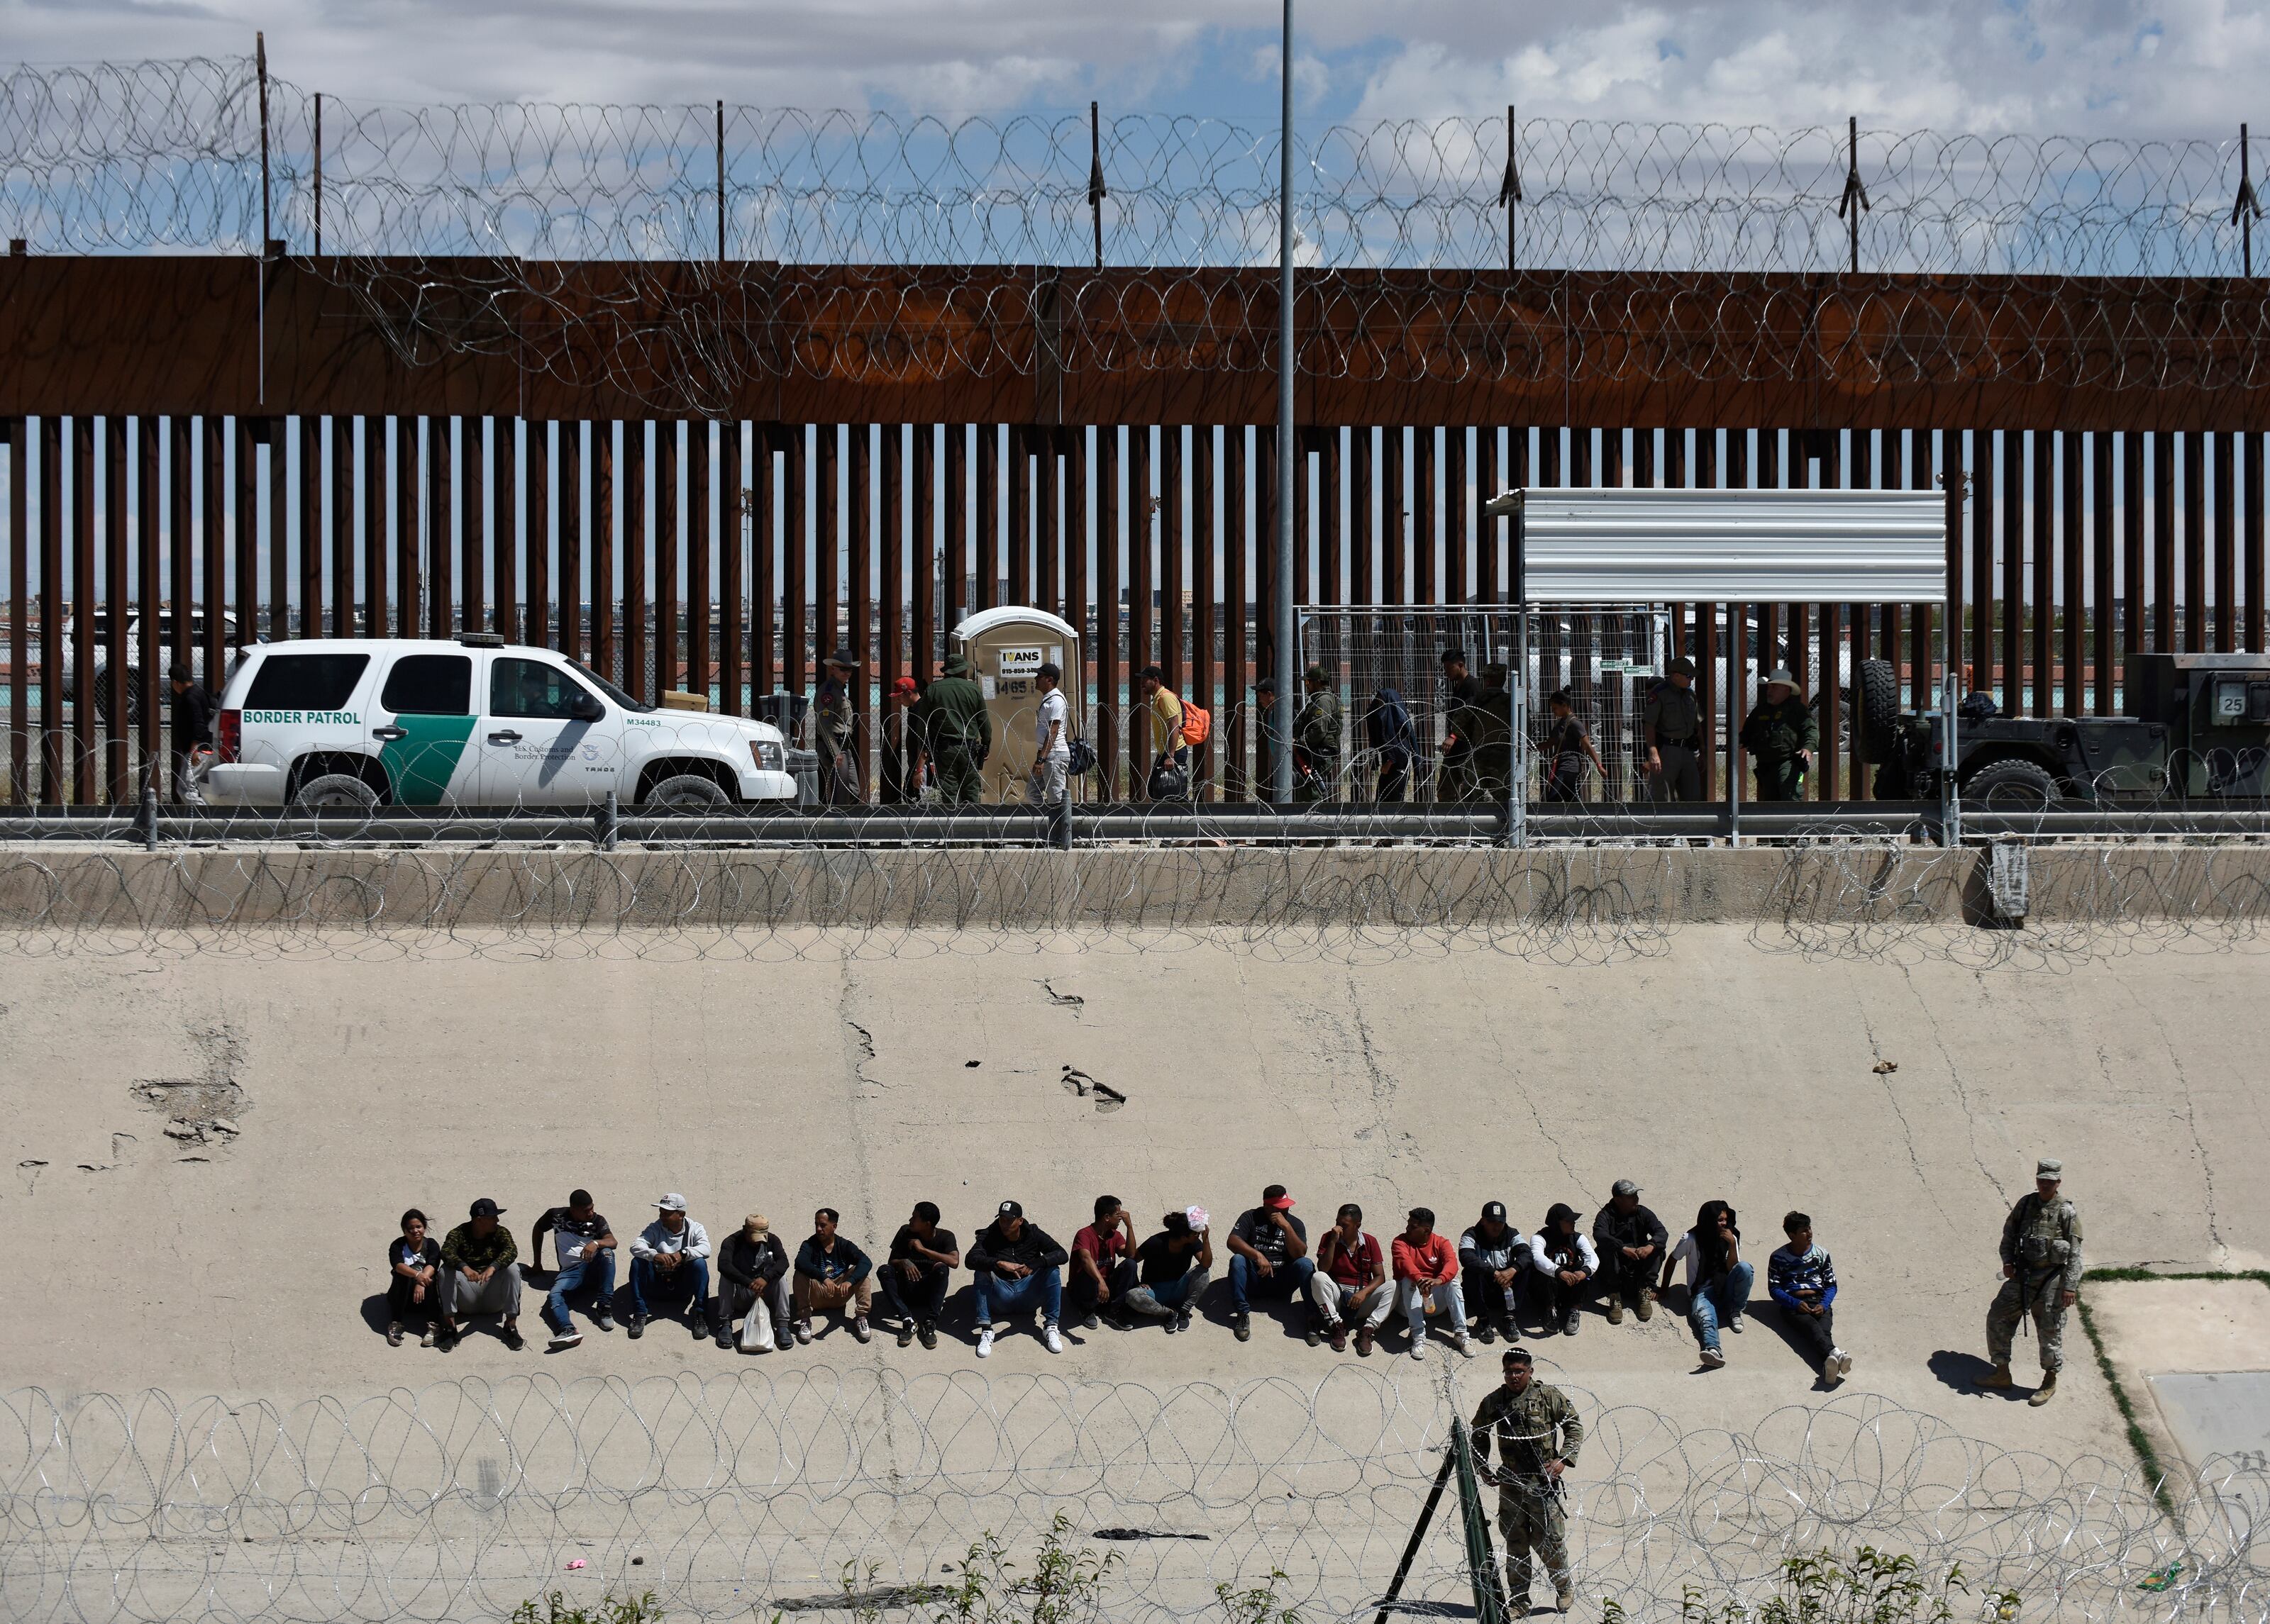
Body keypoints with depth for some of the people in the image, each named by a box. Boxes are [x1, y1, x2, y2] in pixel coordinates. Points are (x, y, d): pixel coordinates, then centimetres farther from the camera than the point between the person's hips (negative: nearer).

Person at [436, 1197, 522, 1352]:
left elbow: (511, 1251, -20)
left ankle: (511, 1325, -26)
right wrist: (464, 1268, -46)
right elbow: (447, 1252, -26)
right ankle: (450, 1326, -31)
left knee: (512, 1268, -24)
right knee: (446, 1270, -26)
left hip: (493, 1303, 1)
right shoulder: (458, 1234, -5)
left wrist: (492, 1268, -40)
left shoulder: (500, 1233, 0)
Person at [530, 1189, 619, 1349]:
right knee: (554, 1296, -32)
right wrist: (537, 1262, 22)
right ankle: (568, 1330, -61)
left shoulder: (597, 1220, 5)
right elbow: (538, 1229, 24)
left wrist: (596, 1244, -33)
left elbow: (612, 1242, -10)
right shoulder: (556, 1216, 7)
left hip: (594, 1267, 0)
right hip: (571, 1270, 0)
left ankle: (604, 1307, -33)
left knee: (606, 1253, -34)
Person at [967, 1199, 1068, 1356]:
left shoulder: (1033, 1234, -1)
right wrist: (1001, 1264, -38)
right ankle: (986, 1330, -34)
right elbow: (972, 1259, -22)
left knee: (1052, 1270, -21)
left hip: (1028, 1293, 1)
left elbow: (1061, 1255, -11)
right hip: (1001, 1294, -1)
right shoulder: (989, 1236, -5)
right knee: (981, 1272, -28)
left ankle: (1051, 1327, -22)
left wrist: (1034, 1264, -29)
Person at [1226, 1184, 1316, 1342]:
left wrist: (1286, 1227, -21)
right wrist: (1258, 1256, -31)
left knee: (1306, 1264, -26)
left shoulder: (1295, 1224, 3)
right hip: (1254, 1279, -1)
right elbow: (1233, 1241, -16)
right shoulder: (1251, 1218, 0)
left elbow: (1300, 1254, -11)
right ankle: (1242, 1315, -29)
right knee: (1237, 1260, -30)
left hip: (1282, 1282, 1)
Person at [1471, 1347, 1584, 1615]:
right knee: (1516, 1543, 6)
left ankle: (1565, 1586, 23)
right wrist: (1483, 1467, 6)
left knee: (1549, 1540, 0)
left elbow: (1574, 1428, 2)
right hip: (1509, 1483, 3)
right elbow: (1479, 1436, 18)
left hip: (1543, 1482, -3)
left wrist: (1563, 1459, -9)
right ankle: (1518, 1600, 15)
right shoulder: (1493, 1402, 4)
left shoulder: (1550, 1397, -3)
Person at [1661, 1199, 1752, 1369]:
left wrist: (1732, 1244, -15)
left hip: (1724, 1290, 3)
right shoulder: (1691, 1239, -2)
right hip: (1701, 1292, -3)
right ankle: (1714, 1349, -70)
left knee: (1745, 1268, -29)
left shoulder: (1731, 1238, 5)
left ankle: (1735, 1312, -10)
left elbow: (1732, 1270, -3)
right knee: (1705, 1316, -39)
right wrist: (1664, 1287, 14)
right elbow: (1672, 1260, 11)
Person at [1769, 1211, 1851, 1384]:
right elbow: (1774, 1289, 3)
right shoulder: (1779, 1257, 9)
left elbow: (1831, 1285, 15)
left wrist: (1824, 1305, -7)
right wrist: (1795, 1304, -13)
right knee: (1812, 1326, -36)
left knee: (1824, 1329, -32)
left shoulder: (1821, 1254, 17)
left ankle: (1828, 1364, -64)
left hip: (1819, 1301, 3)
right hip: (1793, 1304, -3)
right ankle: (1835, 1354, -67)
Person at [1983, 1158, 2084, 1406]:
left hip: (2051, 1277, -5)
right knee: (1998, 1318, 6)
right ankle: (2002, 1374, 20)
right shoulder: (2025, 1204, 5)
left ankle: (2050, 1383, 18)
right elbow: (2009, 1233, 14)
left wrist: (2070, 1286, -14)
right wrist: (2008, 1261, -1)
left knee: (2050, 1330, 2)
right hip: (2022, 1274, 5)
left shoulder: (2067, 1212, -9)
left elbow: (2075, 1253, -9)